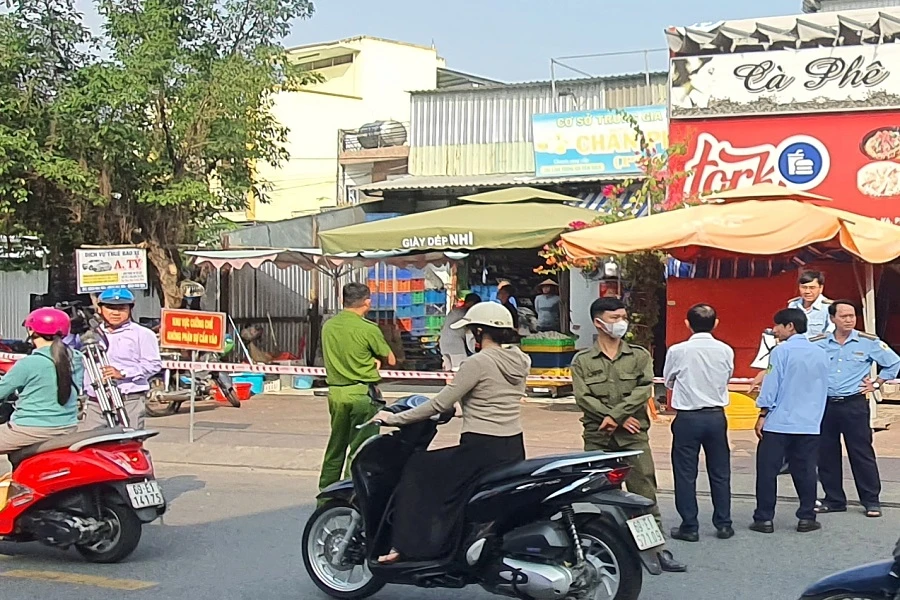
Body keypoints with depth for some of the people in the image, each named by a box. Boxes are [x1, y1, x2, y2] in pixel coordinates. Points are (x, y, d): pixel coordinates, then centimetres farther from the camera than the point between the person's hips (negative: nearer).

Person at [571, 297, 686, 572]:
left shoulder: (639, 356, 7)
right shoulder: (582, 361, 5)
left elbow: (643, 390, -6)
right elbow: (583, 398, -6)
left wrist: (615, 416, -16)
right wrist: (620, 418, -13)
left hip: (633, 436, 0)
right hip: (597, 437, 0)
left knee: (645, 493, -2)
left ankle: (658, 549, 1)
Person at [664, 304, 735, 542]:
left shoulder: (678, 351, -11)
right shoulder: (725, 351, -5)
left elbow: (669, 382, 3)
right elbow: (727, 378, 7)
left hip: (687, 417, -3)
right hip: (716, 416, 3)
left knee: (686, 474, 5)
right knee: (720, 473, 13)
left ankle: (689, 527, 7)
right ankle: (723, 524, 18)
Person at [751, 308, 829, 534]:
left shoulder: (781, 351, -9)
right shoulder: (821, 354, 8)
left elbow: (771, 386, -10)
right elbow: (823, 389, 16)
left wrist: (762, 416, -3)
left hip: (778, 423, -5)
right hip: (809, 425, 5)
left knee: (767, 471, 3)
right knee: (805, 472, 10)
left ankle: (764, 518, 4)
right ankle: (807, 518, 13)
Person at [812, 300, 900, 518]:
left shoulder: (869, 343, -1)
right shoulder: (817, 344, 2)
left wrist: (876, 384, 4)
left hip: (855, 404, -3)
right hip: (825, 404, 3)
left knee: (862, 453, -2)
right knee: (826, 454, 6)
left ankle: (871, 500, 7)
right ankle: (834, 499, 17)